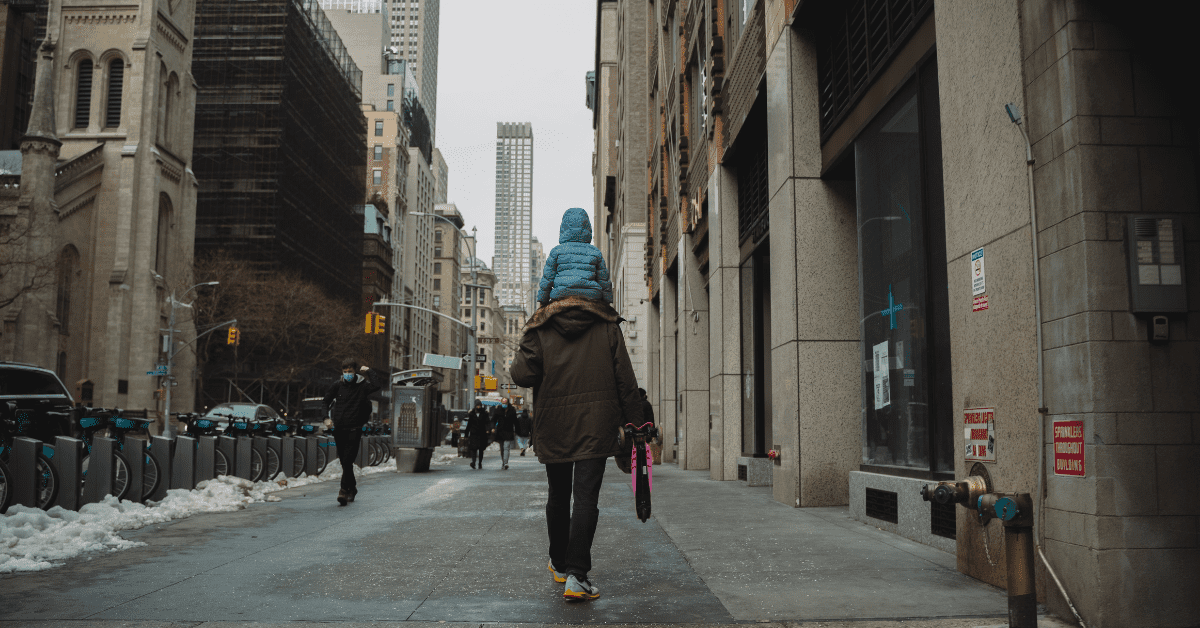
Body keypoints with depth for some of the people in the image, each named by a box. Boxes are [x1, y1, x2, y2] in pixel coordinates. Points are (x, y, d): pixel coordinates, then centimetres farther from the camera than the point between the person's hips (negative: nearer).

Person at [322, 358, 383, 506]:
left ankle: (344, 491, -11)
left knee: (347, 461, -12)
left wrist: (369, 371, -12)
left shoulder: (362, 385, -4)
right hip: (339, 429, 5)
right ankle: (352, 488, 27)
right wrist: (331, 414, 18)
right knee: (344, 462, 12)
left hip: (354, 430, -5)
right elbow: (327, 399, 26)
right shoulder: (338, 386, 8)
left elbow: (376, 386, -25)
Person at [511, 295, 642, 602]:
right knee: (586, 499, -4)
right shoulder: (607, 327, 3)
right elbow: (626, 380, 0)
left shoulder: (540, 329, 1)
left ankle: (559, 563, 33)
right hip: (595, 427, -1)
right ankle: (576, 575, -12)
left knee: (558, 497, 17)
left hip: (553, 429, 1)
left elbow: (522, 374, -10)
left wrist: (515, 364, 13)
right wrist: (634, 421, 5)